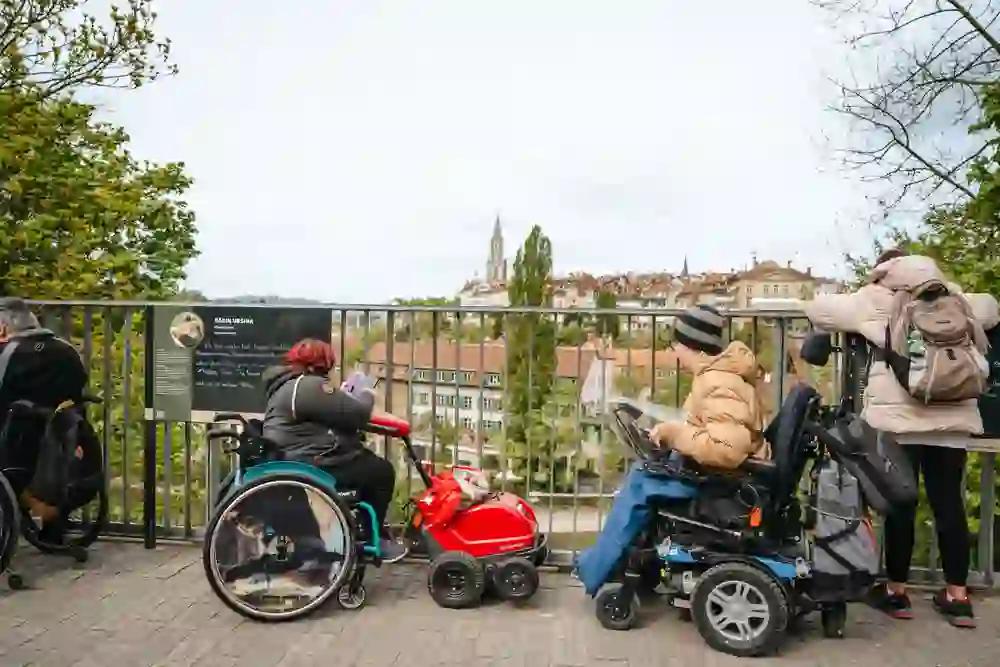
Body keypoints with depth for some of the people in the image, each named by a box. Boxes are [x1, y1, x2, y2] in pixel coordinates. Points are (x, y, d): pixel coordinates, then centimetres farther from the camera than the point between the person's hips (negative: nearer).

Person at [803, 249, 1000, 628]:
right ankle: (957, 597, 17)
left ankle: (896, 592, 16)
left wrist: (855, 327, 25)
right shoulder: (950, 297, 17)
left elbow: (816, 310, 10)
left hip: (899, 417, -4)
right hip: (951, 416, 4)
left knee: (900, 504, 4)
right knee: (949, 503, 10)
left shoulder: (873, 300, 5)